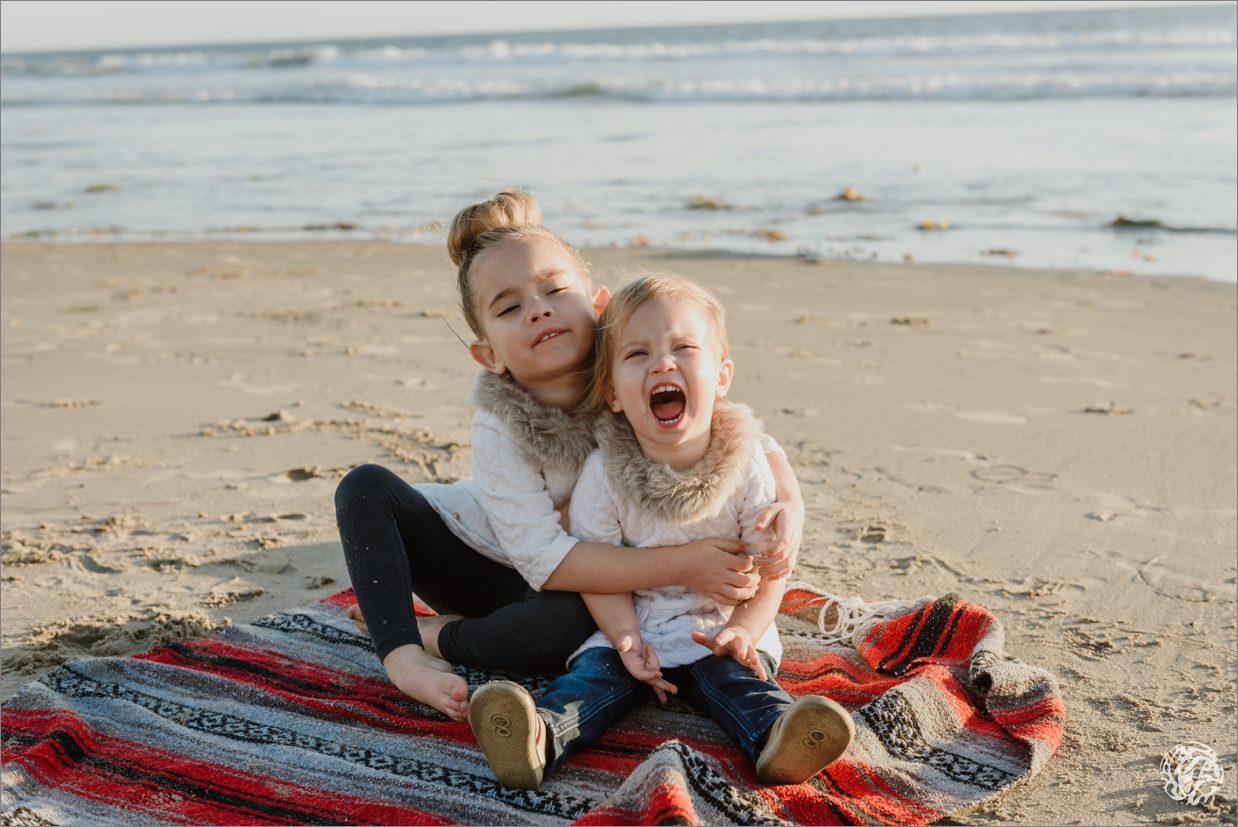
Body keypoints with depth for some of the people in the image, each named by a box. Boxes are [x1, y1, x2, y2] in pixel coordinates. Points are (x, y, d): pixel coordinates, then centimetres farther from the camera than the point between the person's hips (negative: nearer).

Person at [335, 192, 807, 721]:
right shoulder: (496, 429, -26)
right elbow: (544, 559, -34)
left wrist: (789, 505, -37)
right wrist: (678, 564, -43)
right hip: (493, 570, 0)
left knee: (574, 621, -37)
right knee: (366, 488, -18)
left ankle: (436, 635, -14)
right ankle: (403, 655, -27)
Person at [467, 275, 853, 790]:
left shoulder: (746, 465, -7)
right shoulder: (604, 472, -9)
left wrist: (741, 631, -18)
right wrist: (627, 640, -20)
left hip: (720, 630, 1)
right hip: (634, 628, -1)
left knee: (734, 675, -26)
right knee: (596, 670, -25)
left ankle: (777, 740, -50)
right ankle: (541, 737, -49)